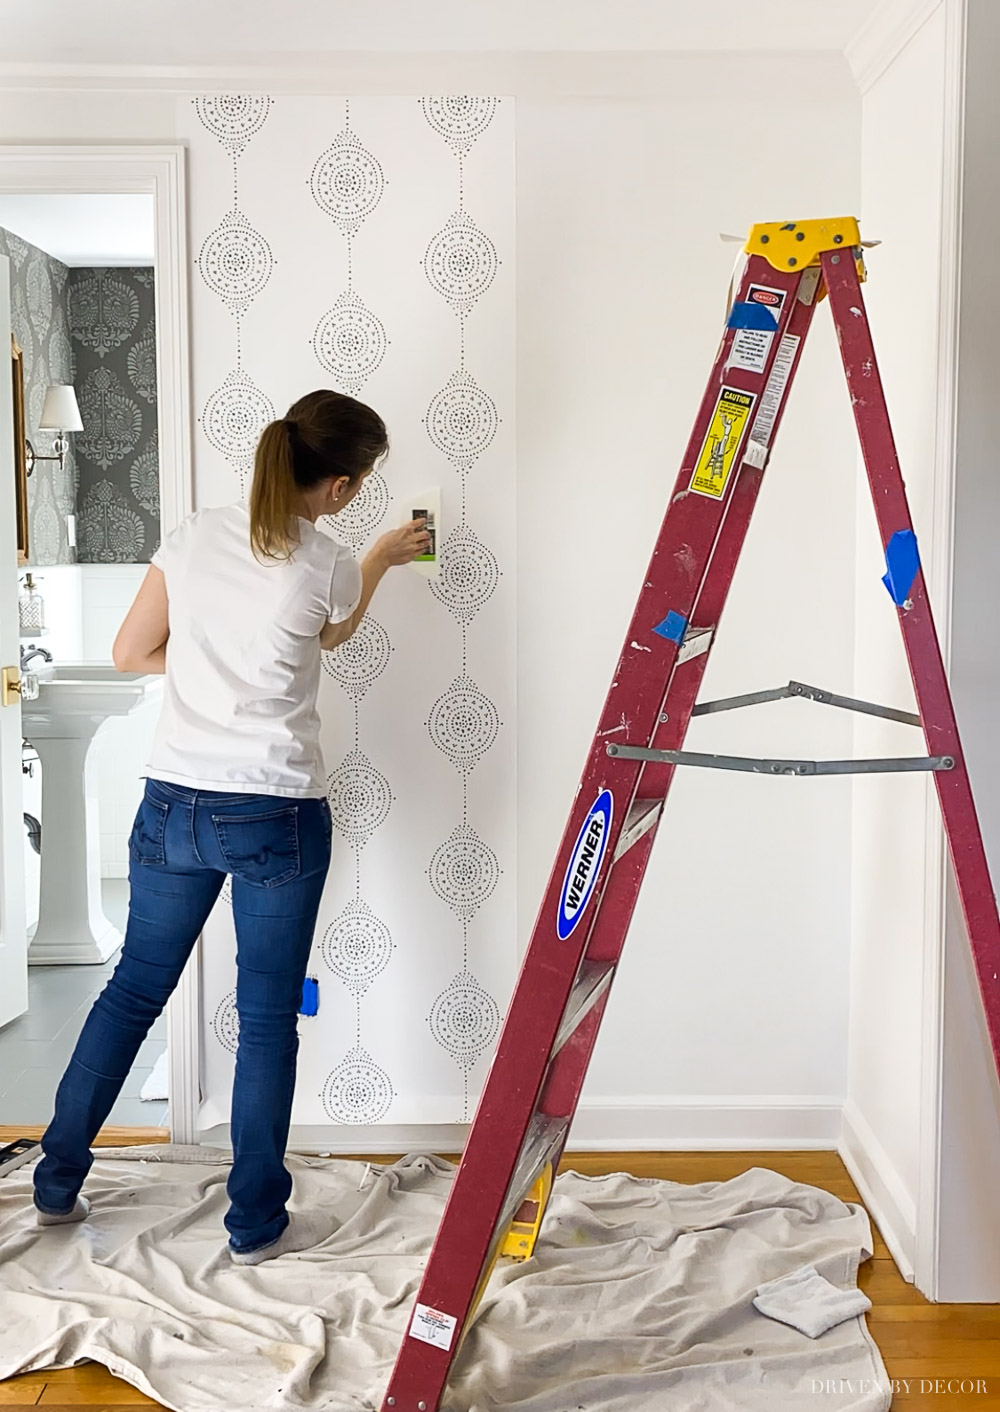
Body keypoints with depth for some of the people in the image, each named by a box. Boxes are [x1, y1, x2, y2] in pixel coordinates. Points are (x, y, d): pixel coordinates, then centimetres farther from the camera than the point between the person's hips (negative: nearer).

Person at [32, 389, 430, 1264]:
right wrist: (382, 560, 30)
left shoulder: (196, 535, 1)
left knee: (135, 989, 19)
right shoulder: (329, 569, -9)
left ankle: (58, 1183, 31)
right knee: (269, 1017, 8)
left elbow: (131, 653, 6)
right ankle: (257, 1223, 19)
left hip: (174, 802, 5)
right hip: (278, 815, -4)